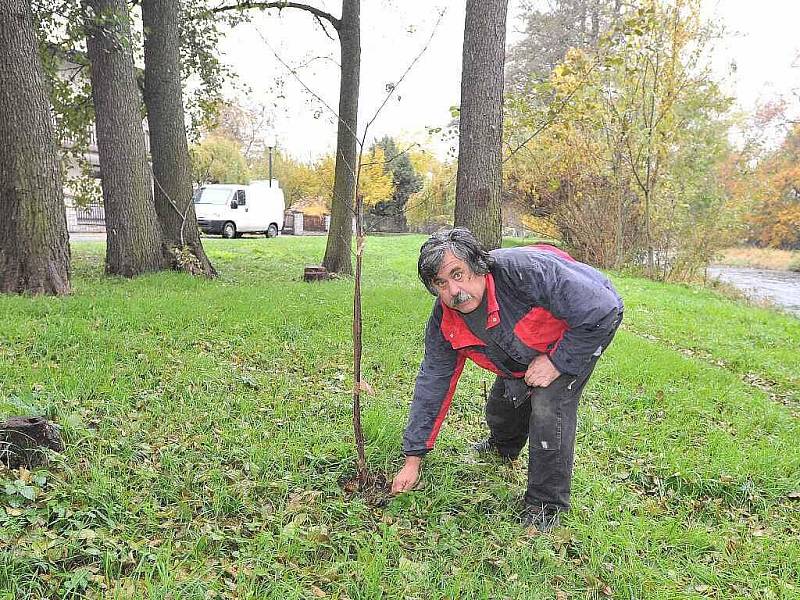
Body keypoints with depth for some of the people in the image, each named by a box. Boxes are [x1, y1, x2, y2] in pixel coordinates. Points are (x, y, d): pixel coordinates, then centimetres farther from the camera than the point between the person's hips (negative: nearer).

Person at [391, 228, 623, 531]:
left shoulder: (525, 270, -41)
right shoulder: (444, 322, -20)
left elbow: (603, 309, -34)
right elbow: (432, 384, -11)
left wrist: (557, 362, -29)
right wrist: (413, 458, -8)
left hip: (586, 328, -6)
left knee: (549, 404, -23)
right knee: (503, 402, 9)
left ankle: (546, 507, -3)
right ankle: (503, 449, 48)